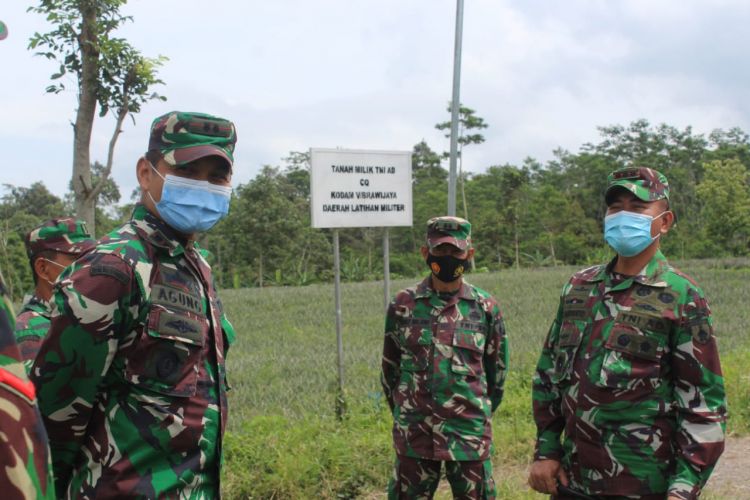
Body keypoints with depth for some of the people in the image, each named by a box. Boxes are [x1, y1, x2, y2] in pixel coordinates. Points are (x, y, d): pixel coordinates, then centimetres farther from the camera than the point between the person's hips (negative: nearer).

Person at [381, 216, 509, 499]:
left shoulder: (486, 308, 1)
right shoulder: (403, 305, 0)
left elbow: (496, 370, 10)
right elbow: (390, 367, 10)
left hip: (469, 436, 0)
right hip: (413, 436, 0)